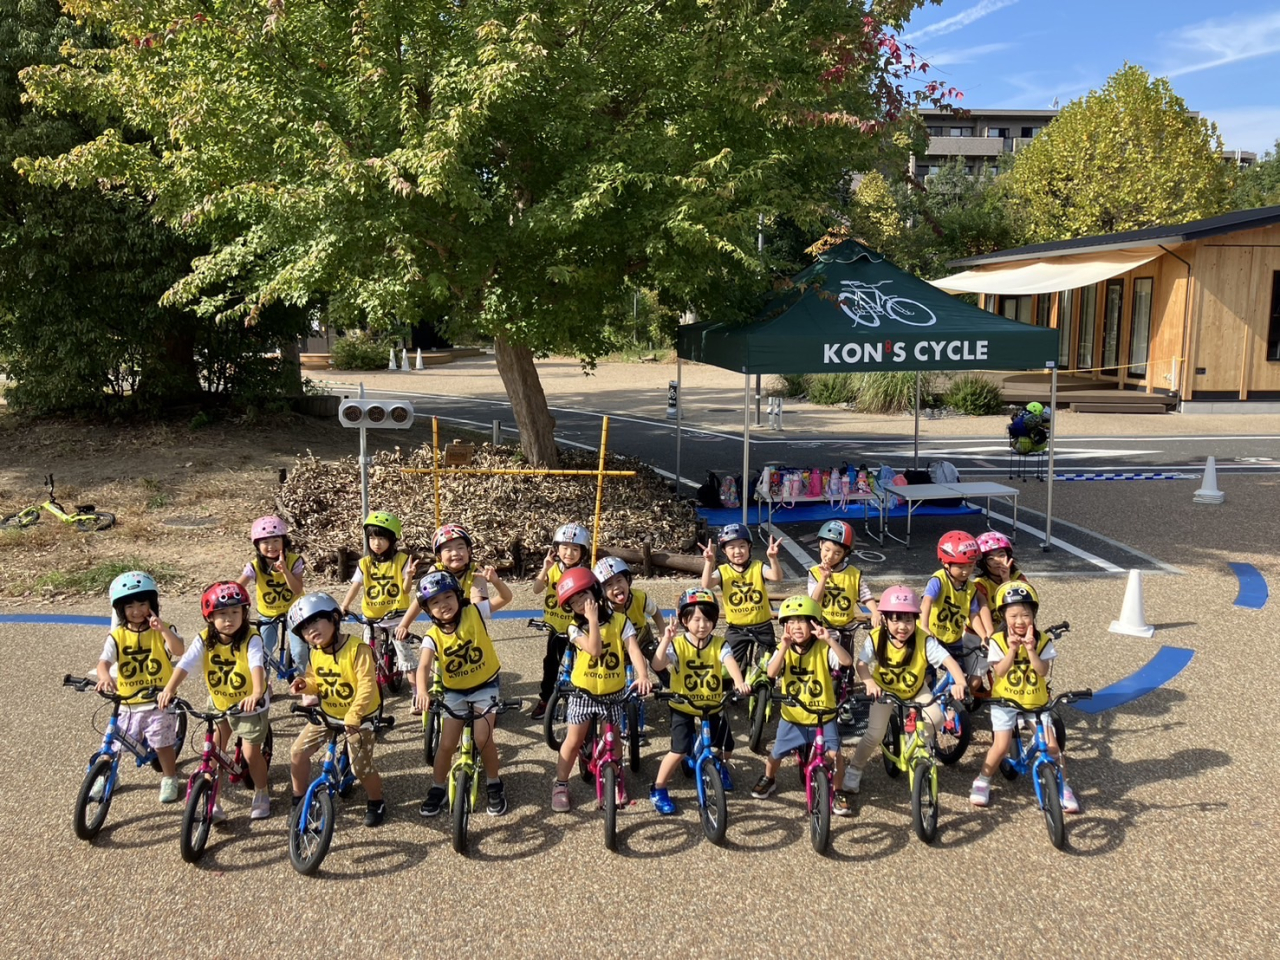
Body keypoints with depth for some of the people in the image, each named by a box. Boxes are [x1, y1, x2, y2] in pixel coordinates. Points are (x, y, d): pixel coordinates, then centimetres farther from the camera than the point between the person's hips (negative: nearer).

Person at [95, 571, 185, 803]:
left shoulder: (162, 631, -6)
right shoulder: (117, 636, -2)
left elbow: (178, 650, -24)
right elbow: (104, 661, -16)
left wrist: (163, 628, -39)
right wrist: (105, 677, -38)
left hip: (159, 701, -2)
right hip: (127, 703, 2)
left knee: (163, 743, -2)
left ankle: (170, 779, 23)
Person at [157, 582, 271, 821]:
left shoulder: (251, 639, -27)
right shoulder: (204, 640, -17)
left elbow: (257, 666, -43)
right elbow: (184, 664, -29)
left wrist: (257, 694, -60)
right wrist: (169, 690, -46)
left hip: (250, 705, -3)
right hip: (218, 704, 3)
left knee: (251, 754, 1)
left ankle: (262, 794, 27)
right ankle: (212, 802, 16)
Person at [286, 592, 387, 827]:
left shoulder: (357, 649, -25)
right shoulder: (315, 654, -4)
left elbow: (367, 686, -29)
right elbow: (317, 683, 10)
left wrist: (353, 715, -35)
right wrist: (306, 684, -13)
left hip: (358, 718, -6)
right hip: (327, 714, 6)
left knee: (361, 767, -6)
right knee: (297, 752, 0)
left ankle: (376, 803, 21)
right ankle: (300, 798, 21)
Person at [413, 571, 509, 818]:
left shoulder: (474, 614, -15)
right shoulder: (433, 636, -16)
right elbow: (424, 666, -31)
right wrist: (422, 691, -49)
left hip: (485, 686, -1)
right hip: (454, 691, 2)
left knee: (483, 739, -13)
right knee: (447, 744, 0)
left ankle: (494, 786, 11)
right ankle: (438, 789, 23)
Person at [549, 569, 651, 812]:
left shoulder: (619, 621, -8)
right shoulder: (576, 627, -11)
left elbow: (633, 649, -18)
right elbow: (594, 649, -27)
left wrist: (642, 675, -33)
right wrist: (593, 619, -27)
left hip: (613, 693, 1)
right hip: (584, 692, -1)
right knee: (574, 740, 6)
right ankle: (560, 785, 19)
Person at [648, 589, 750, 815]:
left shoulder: (719, 644, -8)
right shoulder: (678, 644, -12)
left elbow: (730, 662, -27)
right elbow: (658, 665, -26)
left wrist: (739, 682, -47)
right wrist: (666, 640, -39)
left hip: (713, 707, 3)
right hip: (683, 708, -2)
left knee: (726, 750, 6)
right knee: (679, 752, -11)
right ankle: (658, 790, 9)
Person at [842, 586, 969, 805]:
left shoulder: (924, 640, -29)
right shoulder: (876, 639, -27)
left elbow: (948, 661, -36)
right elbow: (862, 664, -26)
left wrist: (960, 683, -54)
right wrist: (869, 682, -46)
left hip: (915, 690, 1)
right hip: (884, 690, -1)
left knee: (935, 718, -22)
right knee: (875, 734, -13)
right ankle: (854, 771, 8)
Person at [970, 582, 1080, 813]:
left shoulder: (1042, 640, -4)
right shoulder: (998, 641, -8)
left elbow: (1043, 670, -15)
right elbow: (999, 671, -16)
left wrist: (1030, 649, -27)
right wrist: (1012, 650, -27)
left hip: (1037, 702, 2)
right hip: (1005, 701, -1)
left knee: (1052, 744, -6)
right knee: (1001, 745, -11)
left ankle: (1064, 787, 12)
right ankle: (982, 782, 10)